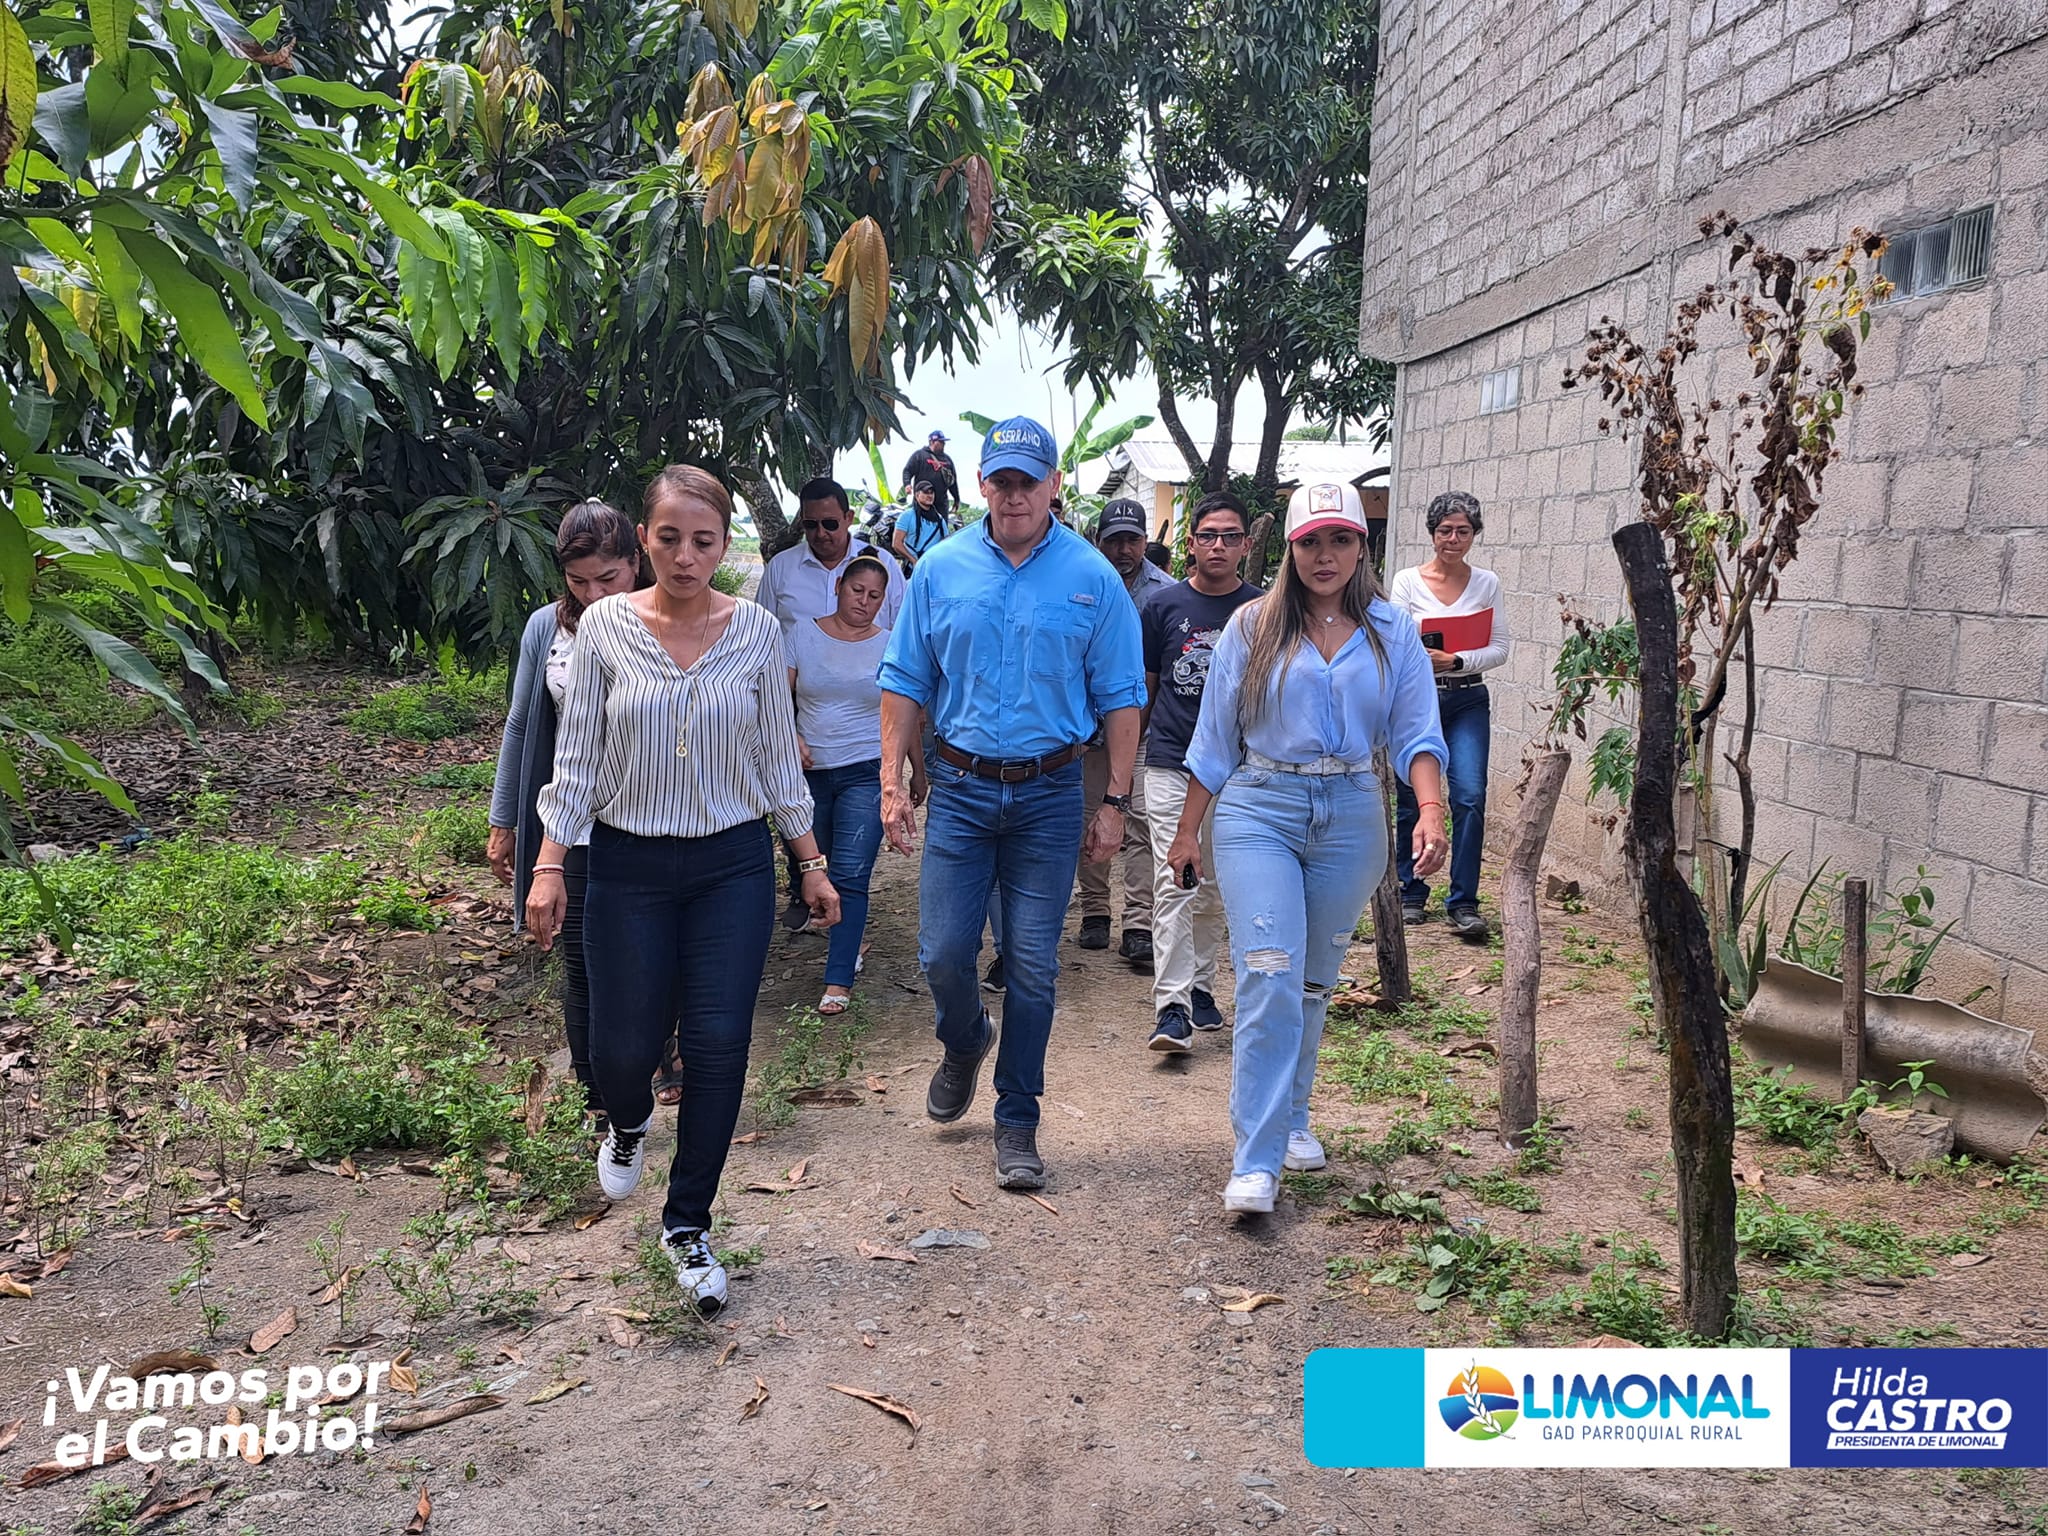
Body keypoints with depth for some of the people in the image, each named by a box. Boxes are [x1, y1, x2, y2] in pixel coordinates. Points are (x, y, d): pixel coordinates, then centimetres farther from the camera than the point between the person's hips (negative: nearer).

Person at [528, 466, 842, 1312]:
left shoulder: (756, 630, -3)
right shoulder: (604, 625, -4)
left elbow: (778, 756, 5)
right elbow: (577, 756, 0)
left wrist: (812, 865, 6)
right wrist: (548, 866, -6)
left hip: (733, 866, 1)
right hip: (628, 868, 0)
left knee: (719, 1046, -1)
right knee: (624, 1042, 3)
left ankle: (688, 1226, 18)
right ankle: (630, 1120, 43)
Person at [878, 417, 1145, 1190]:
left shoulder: (1093, 578, -2)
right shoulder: (941, 569, 2)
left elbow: (1120, 697, 1)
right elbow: (905, 681, 6)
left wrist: (1114, 801, -3)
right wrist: (892, 781, -1)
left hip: (1049, 793, -1)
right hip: (959, 787, 1)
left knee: (1032, 967, 3)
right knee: (943, 954, 2)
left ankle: (1017, 1122, 18)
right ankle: (964, 1045, 37)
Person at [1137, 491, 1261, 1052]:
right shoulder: (1163, 606, 1)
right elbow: (1143, 687, 9)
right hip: (1171, 763, -2)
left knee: (1215, 889, 12)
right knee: (1174, 883, -9)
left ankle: (1201, 985, 28)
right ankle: (1172, 1007, -10)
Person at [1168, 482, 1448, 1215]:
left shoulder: (1392, 631, 6)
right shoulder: (1252, 626, 2)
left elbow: (1416, 733, 0)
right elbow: (1214, 738, 6)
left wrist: (1431, 809, -17)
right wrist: (1187, 830, 6)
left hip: (1350, 816, 2)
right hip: (1259, 810, -2)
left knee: (1315, 981, 12)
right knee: (1269, 977, -13)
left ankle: (1292, 1119, 31)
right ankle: (1255, 1161, -10)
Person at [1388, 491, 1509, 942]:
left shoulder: (1486, 584, 6)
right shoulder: (1408, 582, 1)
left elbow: (1499, 649, 0)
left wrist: (1455, 661, -15)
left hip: (1467, 703, 1)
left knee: (1470, 797, -11)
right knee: (1411, 800, 4)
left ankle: (1463, 904, -4)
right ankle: (1411, 895, 21)